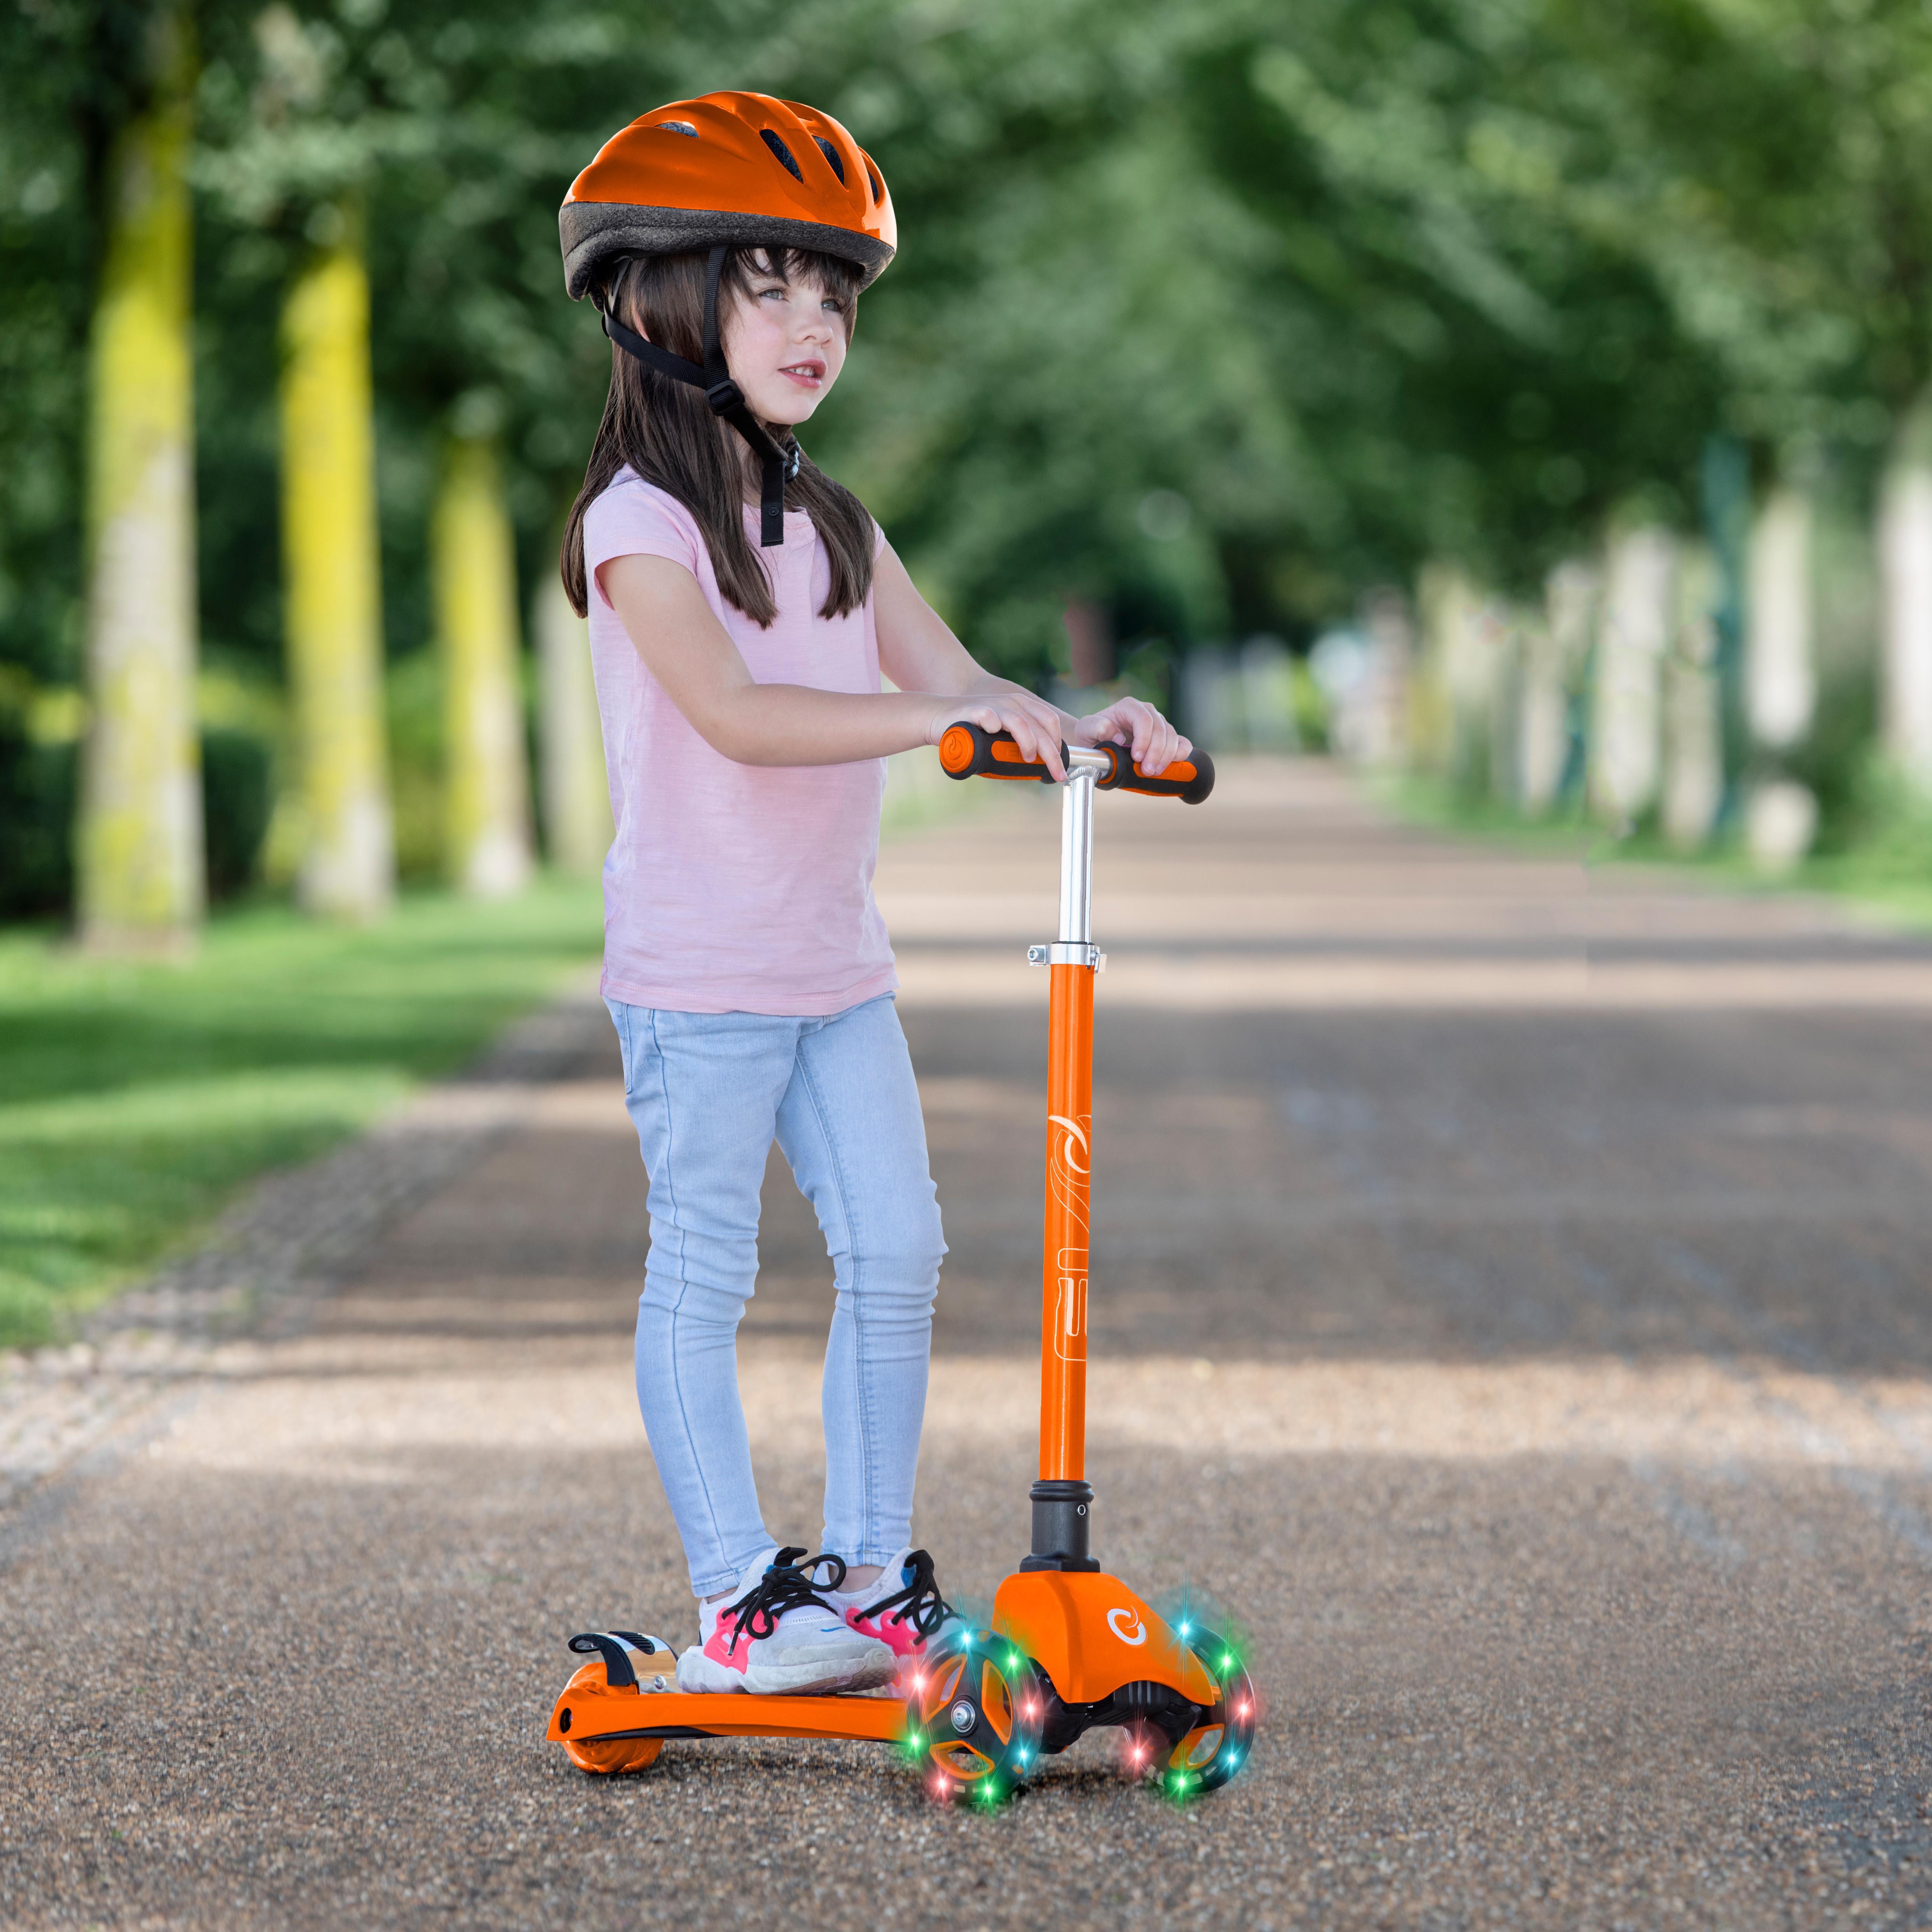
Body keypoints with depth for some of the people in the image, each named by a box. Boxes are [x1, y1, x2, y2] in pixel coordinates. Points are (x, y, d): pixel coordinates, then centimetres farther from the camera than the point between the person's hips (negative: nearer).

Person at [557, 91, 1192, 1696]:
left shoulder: (833, 525, 13)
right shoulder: (643, 523, -12)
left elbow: (949, 676, 6)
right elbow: (734, 715, -26)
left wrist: (1075, 724, -14)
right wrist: (937, 721, -34)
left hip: (837, 965, 7)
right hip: (699, 972, -7)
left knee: (896, 1252, 5)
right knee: (705, 1277, -1)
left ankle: (873, 1580, 15)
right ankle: (738, 1597, 5)